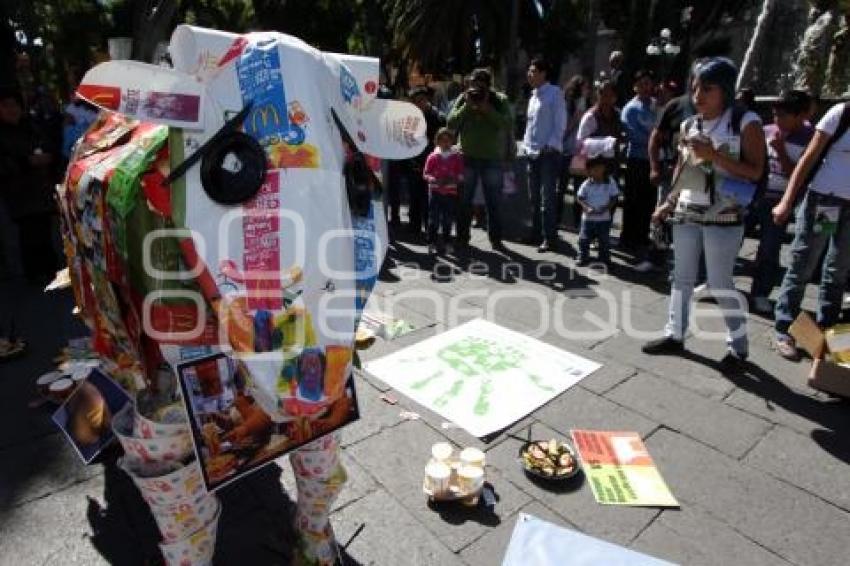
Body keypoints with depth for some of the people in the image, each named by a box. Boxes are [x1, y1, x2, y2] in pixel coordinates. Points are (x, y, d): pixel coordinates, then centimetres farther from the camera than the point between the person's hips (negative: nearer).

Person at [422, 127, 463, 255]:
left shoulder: (457, 157, 4)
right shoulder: (432, 157, 3)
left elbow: (461, 175, 5)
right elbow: (425, 174, 2)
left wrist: (454, 179, -16)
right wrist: (434, 180, -17)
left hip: (451, 192, 1)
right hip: (435, 192, -1)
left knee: (448, 219, 7)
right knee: (434, 218, -2)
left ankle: (447, 243, 19)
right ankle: (432, 243, 6)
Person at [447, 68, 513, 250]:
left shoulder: (500, 100, 1)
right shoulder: (463, 99, 4)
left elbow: (507, 124, -13)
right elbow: (451, 123, -6)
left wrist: (487, 109, -18)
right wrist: (467, 106, -14)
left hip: (492, 158, -1)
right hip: (467, 157, 1)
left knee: (493, 201, 4)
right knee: (464, 200, 7)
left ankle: (495, 238, 13)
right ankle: (462, 236, 17)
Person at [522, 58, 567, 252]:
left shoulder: (554, 93, -5)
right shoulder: (533, 96, 18)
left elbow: (560, 122, -10)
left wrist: (551, 145, -16)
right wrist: (526, 144, 12)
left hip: (549, 153, -8)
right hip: (532, 153, 8)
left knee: (547, 197, -6)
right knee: (534, 197, 12)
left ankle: (549, 237, -1)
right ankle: (536, 233, 22)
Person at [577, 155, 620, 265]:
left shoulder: (610, 182, -4)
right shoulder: (587, 184, -6)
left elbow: (614, 198, -2)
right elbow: (579, 198, -3)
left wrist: (606, 208, -18)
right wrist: (587, 208, -20)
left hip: (604, 218, 0)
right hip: (588, 218, 0)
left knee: (604, 240, 10)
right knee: (584, 239, 5)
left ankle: (604, 258, 25)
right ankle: (583, 257, 21)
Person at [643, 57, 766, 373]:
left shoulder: (746, 123, -6)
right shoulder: (689, 125, 8)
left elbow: (755, 172, -11)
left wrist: (714, 156, -20)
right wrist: (668, 204, 10)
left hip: (723, 218, -5)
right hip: (686, 215, 6)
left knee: (720, 283, -1)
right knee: (682, 277, 11)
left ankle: (738, 346, 16)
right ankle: (674, 336, 23)